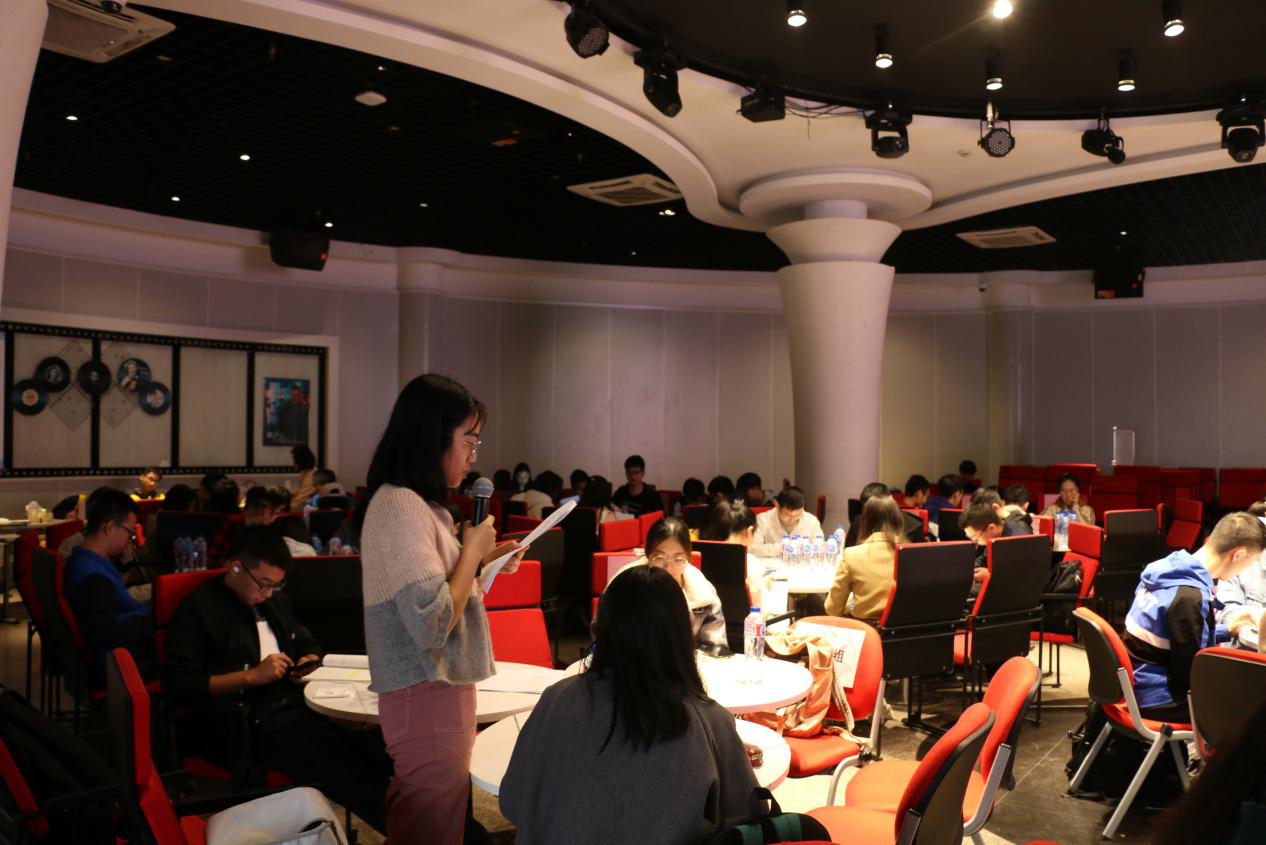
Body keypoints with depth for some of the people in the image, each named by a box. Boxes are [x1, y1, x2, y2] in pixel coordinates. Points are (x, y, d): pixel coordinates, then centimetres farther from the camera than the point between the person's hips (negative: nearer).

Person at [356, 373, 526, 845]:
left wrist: (481, 561, 8)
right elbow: (434, 623, -26)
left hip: (434, 689, 10)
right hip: (427, 698, -10)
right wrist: (473, 549, -15)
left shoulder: (416, 503, 12)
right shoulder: (400, 506, -20)